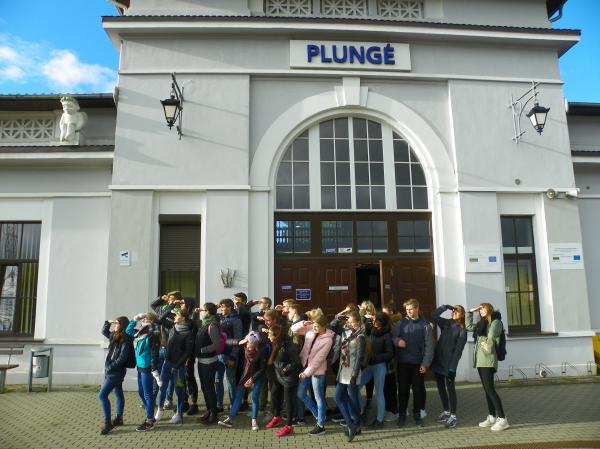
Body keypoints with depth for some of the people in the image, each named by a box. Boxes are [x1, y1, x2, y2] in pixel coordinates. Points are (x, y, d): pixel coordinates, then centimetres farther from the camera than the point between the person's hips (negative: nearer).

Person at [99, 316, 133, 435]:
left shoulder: (126, 340, -19)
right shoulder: (115, 336, 8)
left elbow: (122, 358, -22)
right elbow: (104, 332, 25)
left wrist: (110, 367, -17)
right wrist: (108, 322, 8)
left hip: (116, 372, -9)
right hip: (112, 371, 9)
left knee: (102, 395, -11)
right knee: (118, 394, 17)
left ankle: (107, 423, -5)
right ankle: (119, 418, 28)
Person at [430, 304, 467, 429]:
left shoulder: (462, 330, -6)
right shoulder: (446, 323, 9)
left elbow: (458, 349, -11)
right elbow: (433, 316, 0)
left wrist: (452, 367, -17)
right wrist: (445, 307, -5)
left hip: (449, 363, -6)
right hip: (438, 360, 6)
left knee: (450, 388, -3)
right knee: (440, 387, 14)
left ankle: (453, 416, 5)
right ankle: (446, 411, 28)